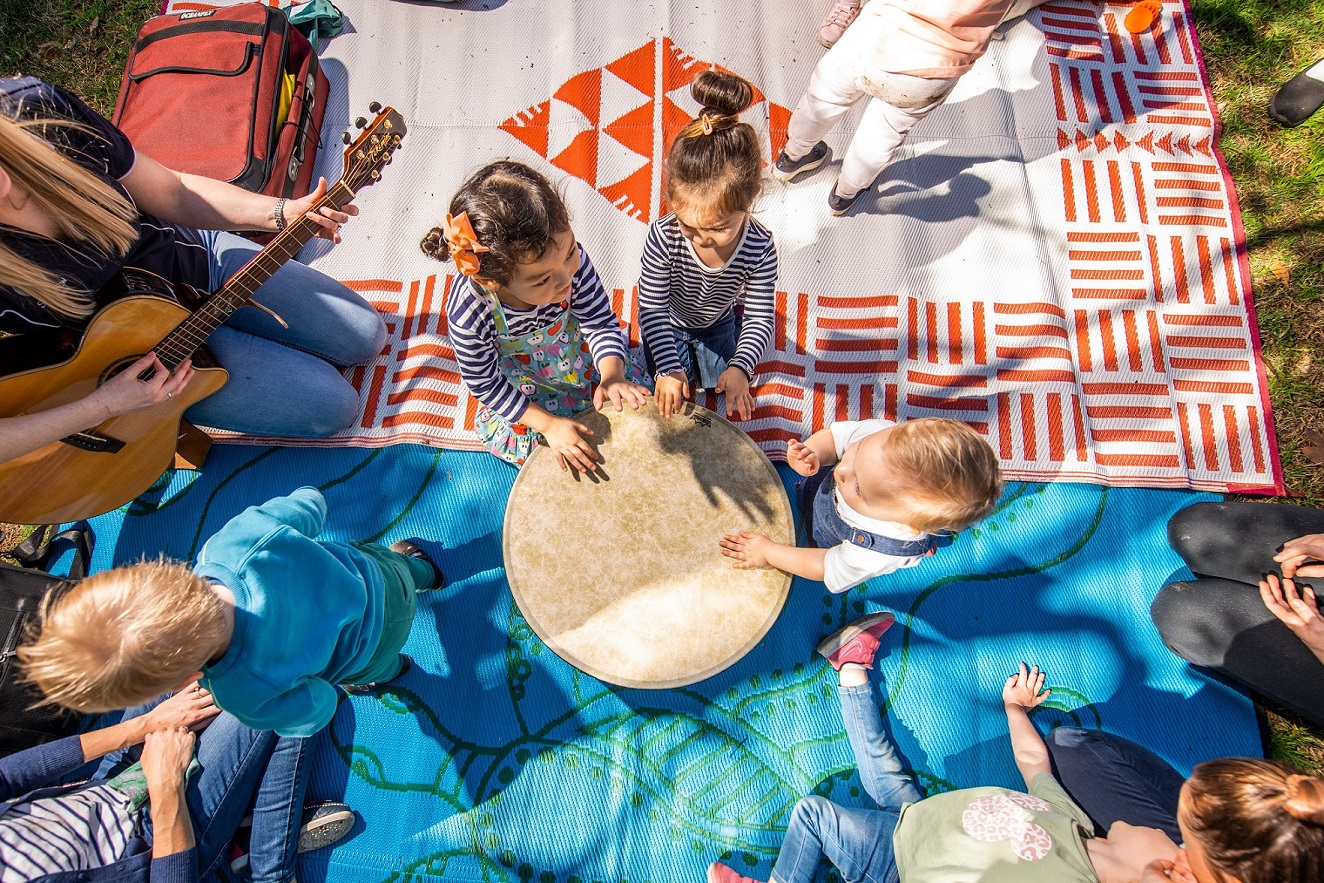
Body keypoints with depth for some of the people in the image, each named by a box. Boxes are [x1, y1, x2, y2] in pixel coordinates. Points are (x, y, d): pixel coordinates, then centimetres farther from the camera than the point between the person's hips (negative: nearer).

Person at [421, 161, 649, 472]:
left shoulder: (570, 258, -35)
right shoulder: (469, 316, -40)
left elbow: (601, 321, -19)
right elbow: (484, 384, -22)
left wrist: (612, 376, -38)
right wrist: (548, 424, -25)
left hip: (581, 357, 2)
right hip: (521, 388, -2)